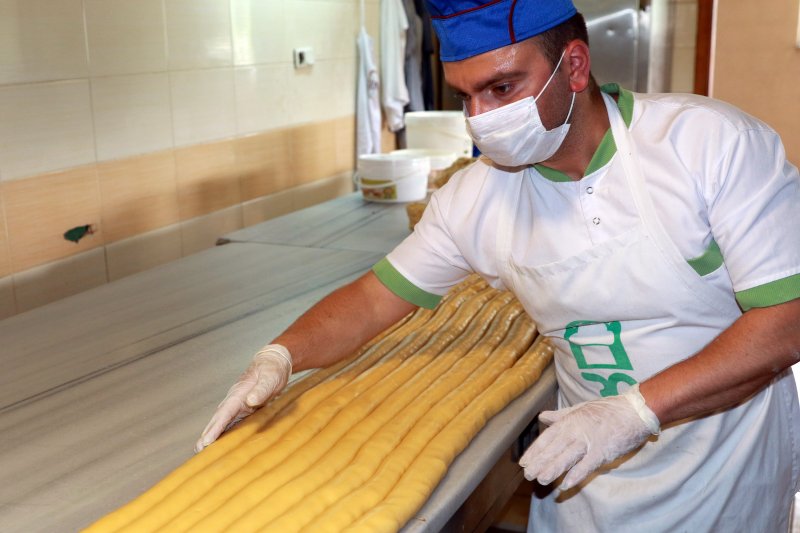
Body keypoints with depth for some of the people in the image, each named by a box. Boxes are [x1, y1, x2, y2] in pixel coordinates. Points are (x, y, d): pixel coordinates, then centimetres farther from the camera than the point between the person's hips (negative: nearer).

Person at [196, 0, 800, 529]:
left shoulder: (715, 143, -21)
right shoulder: (474, 198, -10)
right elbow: (377, 297, 0)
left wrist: (636, 410, -29)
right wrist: (280, 356, -16)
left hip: (728, 477, -2)